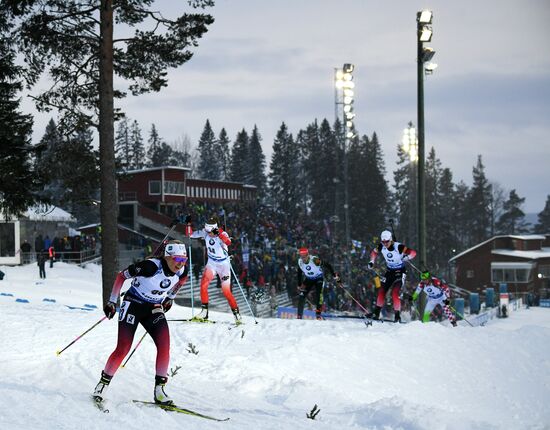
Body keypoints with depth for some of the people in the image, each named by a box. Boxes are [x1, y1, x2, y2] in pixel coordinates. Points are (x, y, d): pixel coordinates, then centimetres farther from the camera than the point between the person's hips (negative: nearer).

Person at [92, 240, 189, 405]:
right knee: (123, 349, -11)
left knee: (164, 346, -13)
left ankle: (159, 391, -5)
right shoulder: (150, 266, -29)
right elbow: (121, 276, -15)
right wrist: (112, 302, -11)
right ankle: (103, 384, 7)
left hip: (155, 309, 5)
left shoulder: (182, 270, -13)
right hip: (133, 305, -5)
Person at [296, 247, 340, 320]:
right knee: (301, 295, -6)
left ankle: (318, 314, -26)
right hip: (308, 280, 4)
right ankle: (299, 315, 4)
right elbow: (299, 273, 6)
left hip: (319, 278, -4)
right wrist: (299, 285, 7)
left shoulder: (314, 260, -29)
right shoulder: (300, 262, -12)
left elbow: (327, 265, -24)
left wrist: (334, 275, -28)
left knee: (318, 294, -27)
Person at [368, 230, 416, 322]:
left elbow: (413, 252, -27)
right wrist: (372, 261, -3)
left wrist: (407, 257, -47)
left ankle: (397, 315, -7)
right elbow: (374, 252, 12)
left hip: (400, 272, -5)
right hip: (389, 271, 5)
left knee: (395, 293, -18)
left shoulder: (399, 247, -25)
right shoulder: (381, 247, -9)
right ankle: (376, 313, 16)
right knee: (382, 291, 2)